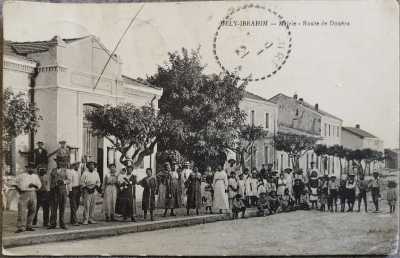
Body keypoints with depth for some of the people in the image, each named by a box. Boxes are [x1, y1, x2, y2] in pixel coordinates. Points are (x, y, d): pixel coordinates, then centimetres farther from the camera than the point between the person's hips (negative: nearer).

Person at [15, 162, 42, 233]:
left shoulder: (35, 176, 15)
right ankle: (21, 227, -11)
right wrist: (19, 190, 0)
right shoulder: (22, 176, 8)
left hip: (33, 194, 4)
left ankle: (28, 226, 15)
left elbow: (39, 185, 11)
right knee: (22, 211, -10)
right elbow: (16, 184, 15)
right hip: (24, 194, -4)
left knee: (32, 211, 4)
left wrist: (34, 185, -9)